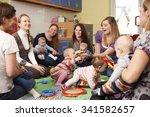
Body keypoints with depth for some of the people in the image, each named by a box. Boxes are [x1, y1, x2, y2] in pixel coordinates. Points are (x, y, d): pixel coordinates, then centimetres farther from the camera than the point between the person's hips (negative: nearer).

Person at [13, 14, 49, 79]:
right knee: (36, 72, -29)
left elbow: (31, 54, 4)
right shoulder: (14, 37, -15)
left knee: (46, 71, -15)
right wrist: (32, 66, -22)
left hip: (27, 62, 7)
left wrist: (36, 65, -14)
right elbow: (17, 58, -18)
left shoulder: (30, 37, 11)